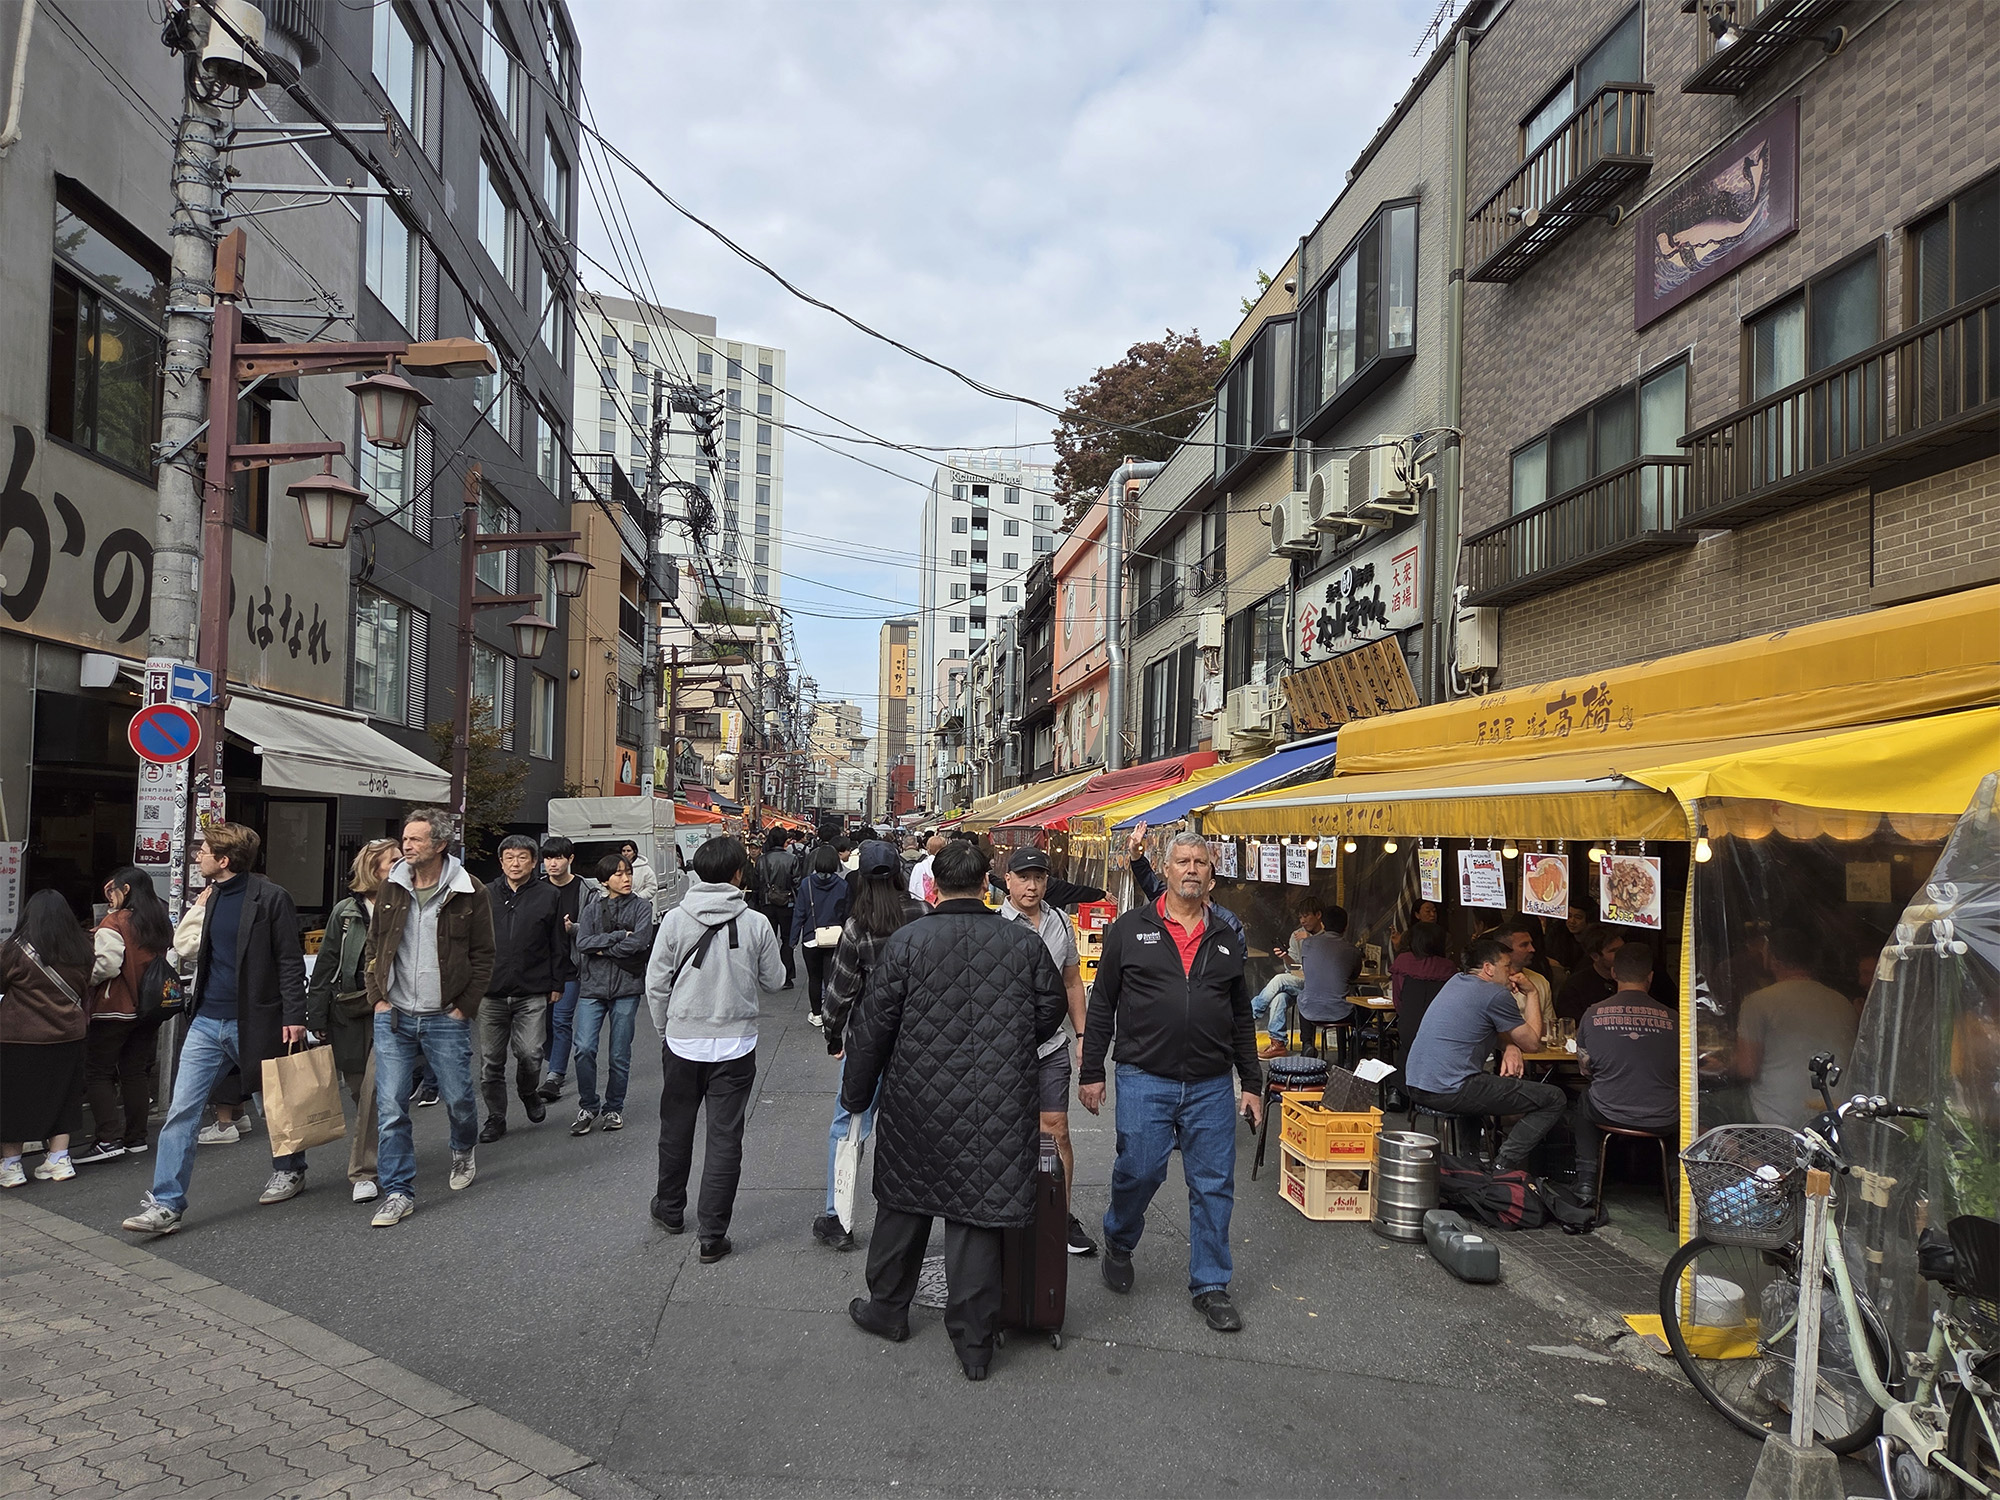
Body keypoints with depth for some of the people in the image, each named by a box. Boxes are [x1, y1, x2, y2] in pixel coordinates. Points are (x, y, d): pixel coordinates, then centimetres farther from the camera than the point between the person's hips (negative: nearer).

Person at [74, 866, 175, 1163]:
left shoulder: (114, 922, -13)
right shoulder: (160, 922, 8)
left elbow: (106, 965, -19)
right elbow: (168, 960, 12)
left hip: (114, 1010, -7)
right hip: (148, 1010, 7)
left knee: (98, 1073, 1)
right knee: (136, 1072, 13)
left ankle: (109, 1139, -6)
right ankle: (136, 1137, 16)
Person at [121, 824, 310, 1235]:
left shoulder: (271, 897, -12)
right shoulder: (210, 896, 9)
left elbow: (290, 961, -13)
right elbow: (186, 947, 21)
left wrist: (294, 1016, -17)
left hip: (255, 1021, -6)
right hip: (207, 1021, 6)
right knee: (181, 1112, -1)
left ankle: (290, 1170, 35)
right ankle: (165, 1205, 2)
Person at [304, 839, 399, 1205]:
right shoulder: (346, 911, 4)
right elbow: (326, 965, 6)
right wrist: (316, 1016, 2)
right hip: (349, 1014, 2)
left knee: (374, 1091, -11)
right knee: (358, 1091, 10)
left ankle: (363, 1171, -2)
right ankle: (376, 1158, 30)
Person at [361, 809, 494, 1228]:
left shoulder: (468, 893, -6)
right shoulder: (391, 891, 5)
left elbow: (483, 956, -2)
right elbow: (373, 949, 14)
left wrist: (463, 1008, -6)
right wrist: (378, 998, 4)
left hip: (446, 1020, -2)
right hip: (394, 1018, 3)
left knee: (457, 1099, 10)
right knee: (391, 1108, -1)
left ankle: (463, 1151, 41)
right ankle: (398, 1192, 10)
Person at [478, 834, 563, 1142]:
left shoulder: (548, 895, 4)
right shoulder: (486, 895, 7)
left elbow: (559, 945, 7)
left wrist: (556, 984, 4)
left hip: (533, 993, -2)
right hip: (491, 992, 2)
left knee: (529, 1053, -8)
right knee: (491, 1060, 6)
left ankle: (529, 1094, 23)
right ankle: (496, 1117, 20)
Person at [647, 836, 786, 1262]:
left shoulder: (675, 920, -9)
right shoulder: (756, 924, -11)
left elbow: (656, 983, -3)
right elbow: (773, 979, 2)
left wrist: (665, 1028, 12)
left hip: (682, 1041, 2)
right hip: (735, 1046, -1)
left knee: (676, 1130, 20)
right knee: (725, 1138, 6)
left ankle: (670, 1209, 39)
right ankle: (712, 1235, 8)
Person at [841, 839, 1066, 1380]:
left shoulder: (905, 942, -8)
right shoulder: (1026, 941, -4)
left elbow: (873, 1026, -4)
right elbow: (1051, 1011, 7)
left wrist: (856, 1094, 9)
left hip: (918, 1105, 0)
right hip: (1000, 1107, 0)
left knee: (903, 1203, 19)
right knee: (979, 1214, 7)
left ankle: (887, 1309, 37)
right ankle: (974, 1343, 15)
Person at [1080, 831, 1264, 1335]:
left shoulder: (1226, 940, 11)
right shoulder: (1130, 929, 2)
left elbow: (1242, 1018, 17)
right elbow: (1102, 1006, 3)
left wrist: (1252, 1082, 14)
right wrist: (1091, 1072, 0)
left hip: (1212, 1086, 3)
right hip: (1144, 1080, -2)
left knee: (1213, 1186, 5)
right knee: (1138, 1173, 2)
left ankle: (1210, 1285, 20)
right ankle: (1118, 1244, 32)